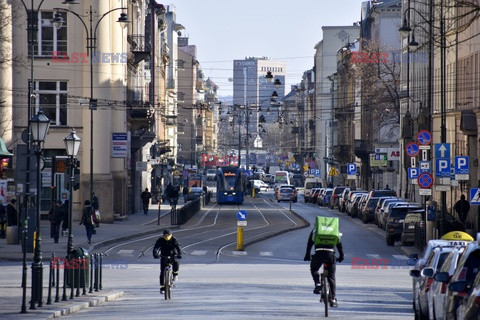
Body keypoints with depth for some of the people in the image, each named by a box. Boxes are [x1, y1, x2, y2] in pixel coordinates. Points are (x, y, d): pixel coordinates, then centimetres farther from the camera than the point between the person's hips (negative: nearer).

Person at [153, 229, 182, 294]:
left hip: (172, 256, -1)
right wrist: (155, 254, -43)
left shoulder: (174, 240, -14)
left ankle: (175, 274, -1)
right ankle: (162, 287, 0)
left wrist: (179, 254, -45)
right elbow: (156, 248, -23)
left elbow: (178, 247, -26)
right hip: (164, 256, 1)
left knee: (176, 264, -33)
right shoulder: (160, 240, -12)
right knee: (162, 272, -7)